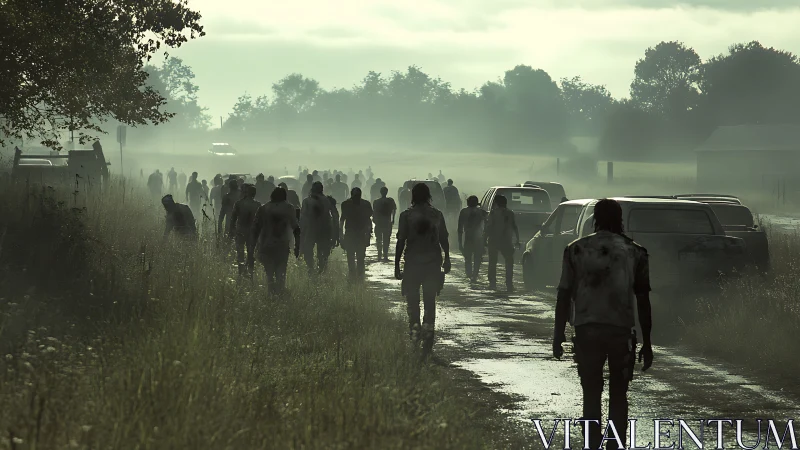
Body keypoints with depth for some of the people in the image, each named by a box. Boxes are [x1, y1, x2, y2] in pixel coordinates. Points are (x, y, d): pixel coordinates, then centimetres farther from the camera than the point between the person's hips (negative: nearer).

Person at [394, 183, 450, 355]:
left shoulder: (406, 215, -5)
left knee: (412, 302, 9)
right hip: (433, 263, 2)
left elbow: (401, 241, -6)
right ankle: (427, 341, 2)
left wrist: (397, 265, 0)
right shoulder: (437, 215, 2)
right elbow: (444, 239, 10)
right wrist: (447, 259, 24)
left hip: (413, 263, -2)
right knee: (430, 302, 7)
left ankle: (414, 329, -9)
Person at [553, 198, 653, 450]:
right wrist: (646, 343, 8)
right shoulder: (634, 253, 2)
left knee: (591, 395, 7)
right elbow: (643, 301, 2)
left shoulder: (576, 250, 3)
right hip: (622, 332, 0)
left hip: (586, 331, 0)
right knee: (618, 396, 11)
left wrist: (558, 336, 8)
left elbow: (564, 296, 1)